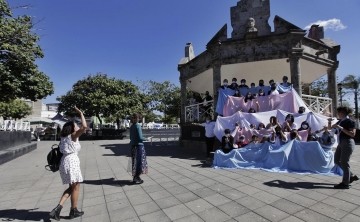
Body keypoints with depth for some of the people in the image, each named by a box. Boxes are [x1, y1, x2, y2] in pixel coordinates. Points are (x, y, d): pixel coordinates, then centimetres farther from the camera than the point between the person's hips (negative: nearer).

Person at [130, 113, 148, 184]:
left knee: (134, 162, 15)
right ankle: (136, 178, 8)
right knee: (139, 162, 2)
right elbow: (140, 138, -19)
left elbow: (131, 137, 15)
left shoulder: (131, 127, 8)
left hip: (133, 145, 8)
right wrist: (145, 139, -2)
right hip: (139, 145, -8)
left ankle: (135, 177, 25)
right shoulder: (138, 126, -15)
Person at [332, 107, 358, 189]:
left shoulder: (350, 121, -13)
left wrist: (341, 128, -24)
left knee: (344, 163, -3)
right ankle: (352, 176, 26)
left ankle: (345, 183, 8)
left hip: (348, 143, -9)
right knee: (336, 160, 13)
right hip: (341, 143, 9)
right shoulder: (341, 121, 10)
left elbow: (353, 134, -19)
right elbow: (332, 127, 24)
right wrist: (330, 122, 7)